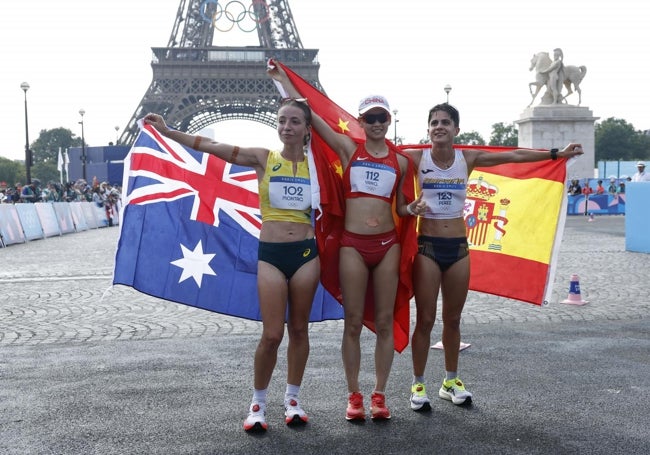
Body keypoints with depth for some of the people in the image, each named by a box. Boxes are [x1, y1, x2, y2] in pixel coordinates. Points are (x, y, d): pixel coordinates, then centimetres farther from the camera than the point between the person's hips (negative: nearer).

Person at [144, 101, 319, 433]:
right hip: (270, 255, -1)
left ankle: (293, 399, 26)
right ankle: (258, 402, 15)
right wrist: (167, 132, -7)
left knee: (299, 330, 9)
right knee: (271, 334, -5)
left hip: (306, 253, 2)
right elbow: (211, 147, -3)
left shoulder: (315, 164, 5)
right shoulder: (262, 158, 1)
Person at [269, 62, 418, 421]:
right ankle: (354, 395, 13)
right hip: (352, 244, -2)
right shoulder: (348, 149, 4)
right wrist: (282, 79, 5)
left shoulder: (400, 162, 9)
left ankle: (379, 395, 15)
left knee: (384, 321, 5)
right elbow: (308, 113, 3)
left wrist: (410, 209, -5)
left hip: (387, 244, 2)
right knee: (353, 322, 2)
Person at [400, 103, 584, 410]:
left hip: (458, 247, 3)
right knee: (425, 320, 1)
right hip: (427, 246, -3)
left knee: (453, 319, 12)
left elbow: (513, 156, 4)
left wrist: (557, 154, 6)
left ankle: (450, 381, 27)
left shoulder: (468, 159, 1)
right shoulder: (416, 158, -6)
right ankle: (418, 385, 14)